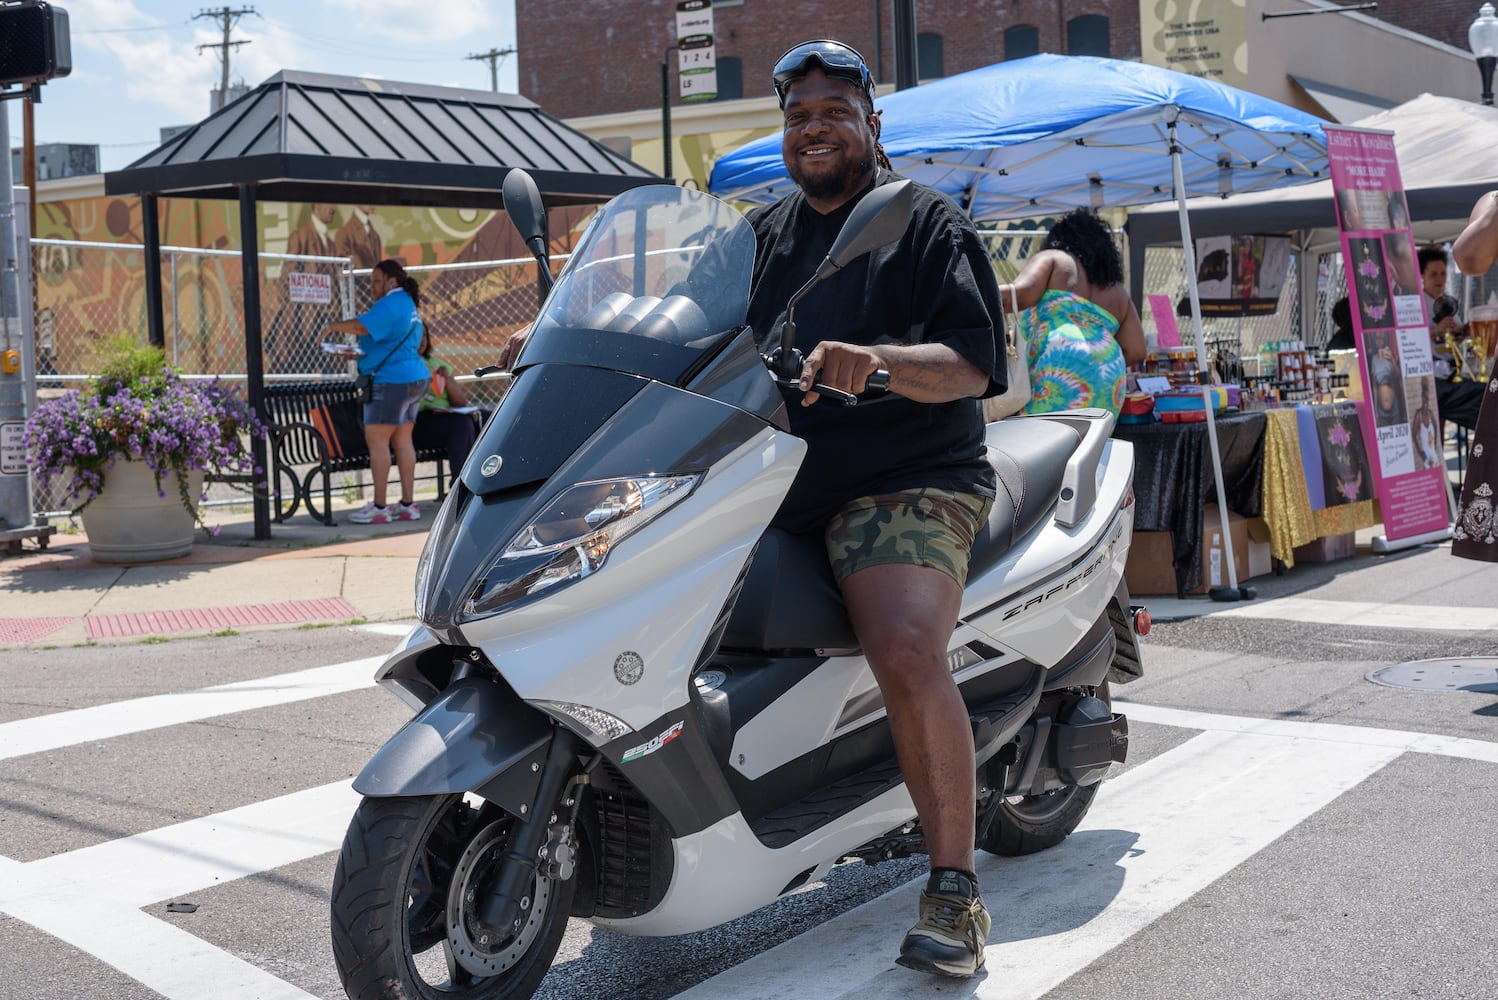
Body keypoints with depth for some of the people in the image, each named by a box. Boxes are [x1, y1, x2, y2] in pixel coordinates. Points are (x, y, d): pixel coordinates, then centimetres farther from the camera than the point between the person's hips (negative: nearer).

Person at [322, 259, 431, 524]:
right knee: (402, 440, 10)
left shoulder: (391, 304, -12)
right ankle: (408, 504, 10)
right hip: (414, 380, 10)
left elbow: (361, 326, -27)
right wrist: (357, 353, 19)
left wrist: (333, 326, -11)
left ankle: (379, 507, -7)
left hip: (391, 382, -10)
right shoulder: (408, 304, 20)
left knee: (376, 440, -6)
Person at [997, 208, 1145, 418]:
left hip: (1059, 369, -6)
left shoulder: (1052, 259, 14)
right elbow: (1136, 351, 22)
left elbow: (1021, 294, -3)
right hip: (1108, 382, 6)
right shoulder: (1118, 292, 30)